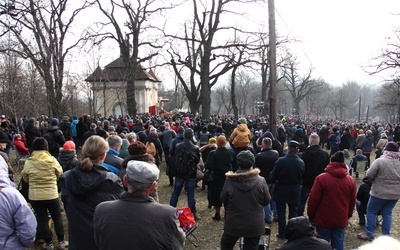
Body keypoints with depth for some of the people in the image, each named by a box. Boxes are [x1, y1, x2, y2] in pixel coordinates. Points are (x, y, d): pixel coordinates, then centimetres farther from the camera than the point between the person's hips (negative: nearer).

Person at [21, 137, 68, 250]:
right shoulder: (52, 160, -10)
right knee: (57, 218, 15)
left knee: (42, 219, 12)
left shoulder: (28, 162, -10)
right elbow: (59, 174, 3)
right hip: (52, 195, 0)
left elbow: (26, 179, 3)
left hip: (35, 196, 0)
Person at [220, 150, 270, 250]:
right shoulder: (261, 181, -16)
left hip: (233, 224, 0)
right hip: (254, 226, 0)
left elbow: (223, 199, -3)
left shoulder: (230, 180, -15)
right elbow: (267, 201, -4)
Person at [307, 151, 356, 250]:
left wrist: (310, 214, 3)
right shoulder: (351, 180, 1)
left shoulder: (321, 178, -13)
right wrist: (348, 215, 23)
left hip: (323, 219, -3)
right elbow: (352, 201, 8)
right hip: (341, 220, 4)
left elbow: (313, 199, -11)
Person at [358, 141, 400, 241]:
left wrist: (375, 179, 4)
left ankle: (369, 233, 16)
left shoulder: (379, 161, -18)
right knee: (387, 214, 15)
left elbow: (369, 175, -16)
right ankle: (386, 235, 21)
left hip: (380, 193, -5)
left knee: (371, 212, 9)